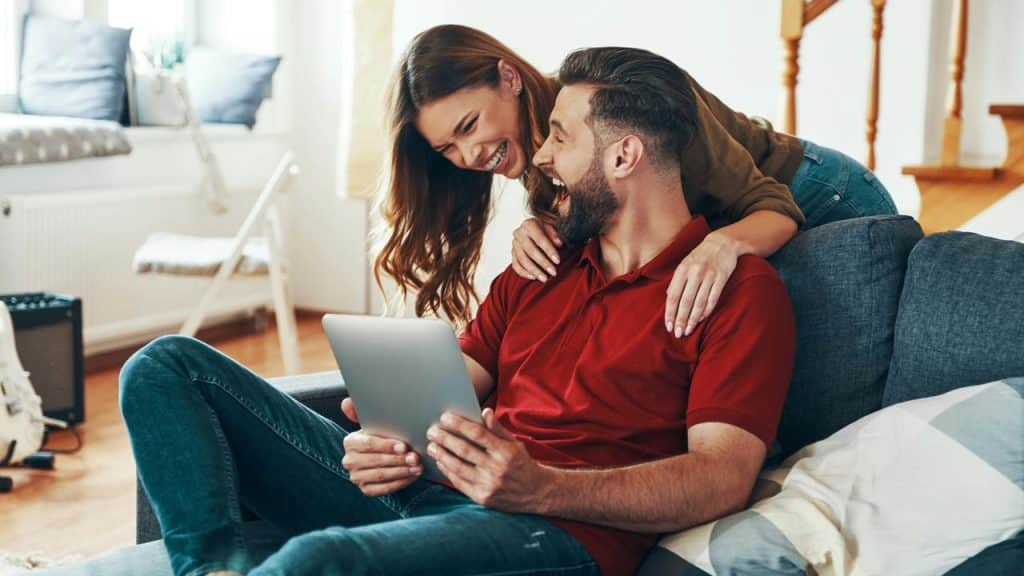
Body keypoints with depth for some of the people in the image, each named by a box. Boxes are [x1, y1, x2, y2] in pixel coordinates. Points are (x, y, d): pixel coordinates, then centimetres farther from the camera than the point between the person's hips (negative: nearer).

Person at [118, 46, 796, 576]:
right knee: (168, 365, 1)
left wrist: (541, 488, -25)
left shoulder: (742, 289, -1)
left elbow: (722, 478, -11)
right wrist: (387, 439, -7)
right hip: (424, 491, 8)